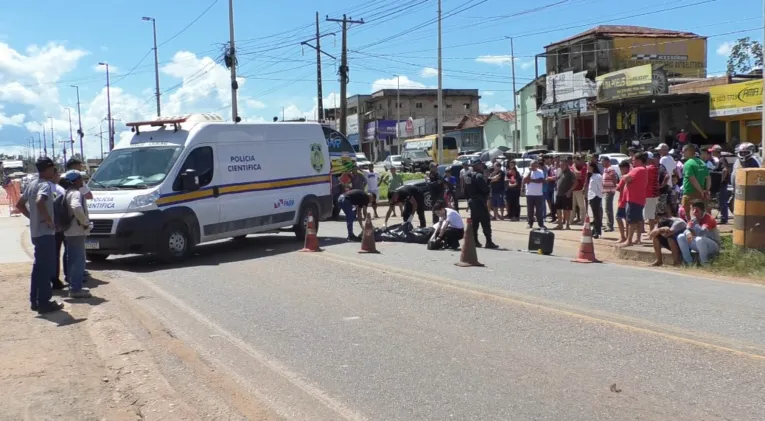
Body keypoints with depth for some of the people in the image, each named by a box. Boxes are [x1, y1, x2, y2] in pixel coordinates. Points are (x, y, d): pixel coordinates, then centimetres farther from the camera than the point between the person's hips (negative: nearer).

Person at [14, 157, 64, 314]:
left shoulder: (32, 184, 13)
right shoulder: (46, 185, -15)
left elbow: (19, 205, 19)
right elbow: (39, 202, -34)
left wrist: (33, 217, 17)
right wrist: (49, 220, -23)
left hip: (36, 232, 9)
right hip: (45, 232, -9)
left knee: (39, 266, 15)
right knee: (46, 267, -5)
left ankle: (35, 300, 21)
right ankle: (44, 302, -2)